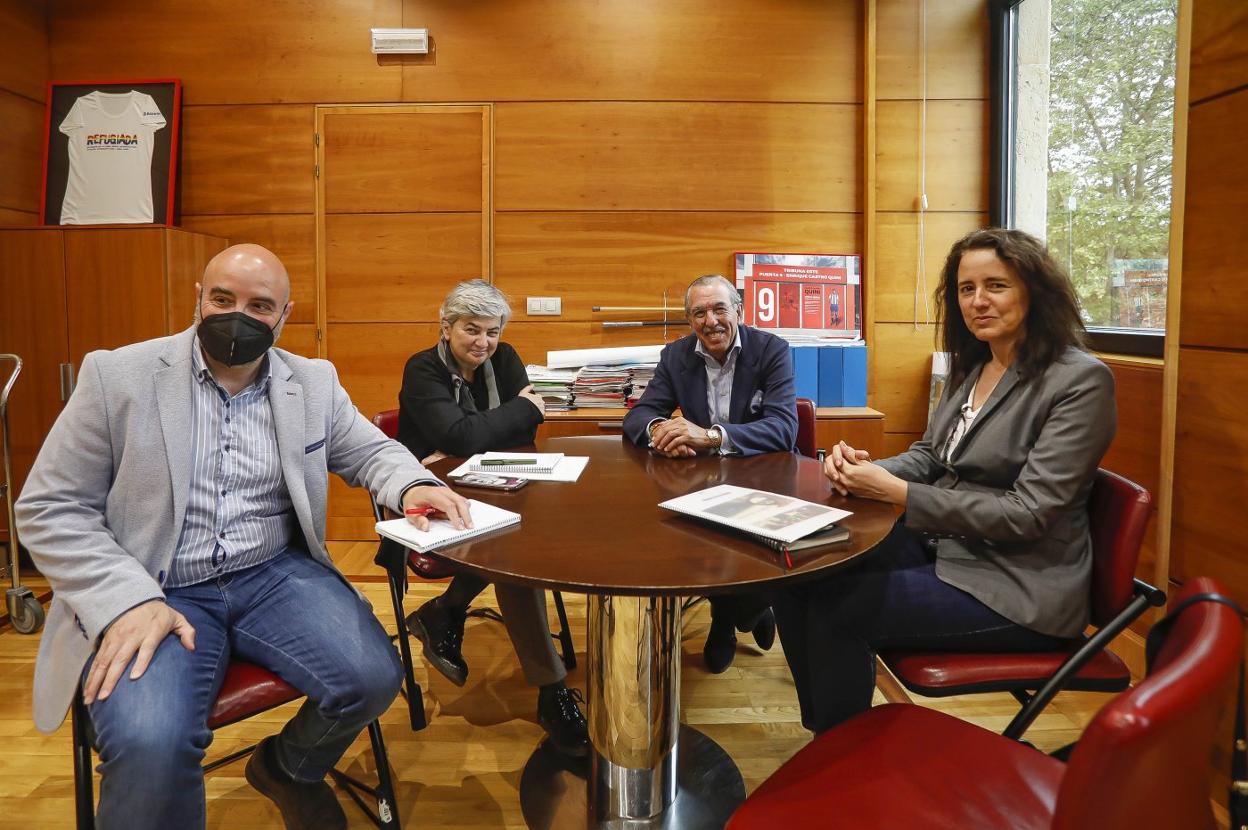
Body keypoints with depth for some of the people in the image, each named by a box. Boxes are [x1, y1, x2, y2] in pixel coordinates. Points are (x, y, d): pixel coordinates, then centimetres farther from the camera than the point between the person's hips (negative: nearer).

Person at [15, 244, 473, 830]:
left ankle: (286, 769, 14)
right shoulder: (118, 376, -1)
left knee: (372, 677, -19)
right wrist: (127, 601, -16)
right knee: (151, 745, -31)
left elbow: (371, 450, 18)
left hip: (277, 574, 3)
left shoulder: (313, 382, 7)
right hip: (153, 590, -3)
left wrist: (411, 486, -7)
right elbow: (48, 509, -1)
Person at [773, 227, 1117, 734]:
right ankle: (827, 733, 10)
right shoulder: (971, 367, 9)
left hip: (1017, 587, -7)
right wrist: (863, 469, -9)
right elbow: (928, 455, 14)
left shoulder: (1080, 380, -15)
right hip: (940, 545, 8)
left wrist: (898, 493, -21)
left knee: (838, 608, -19)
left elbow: (1028, 514, -20)